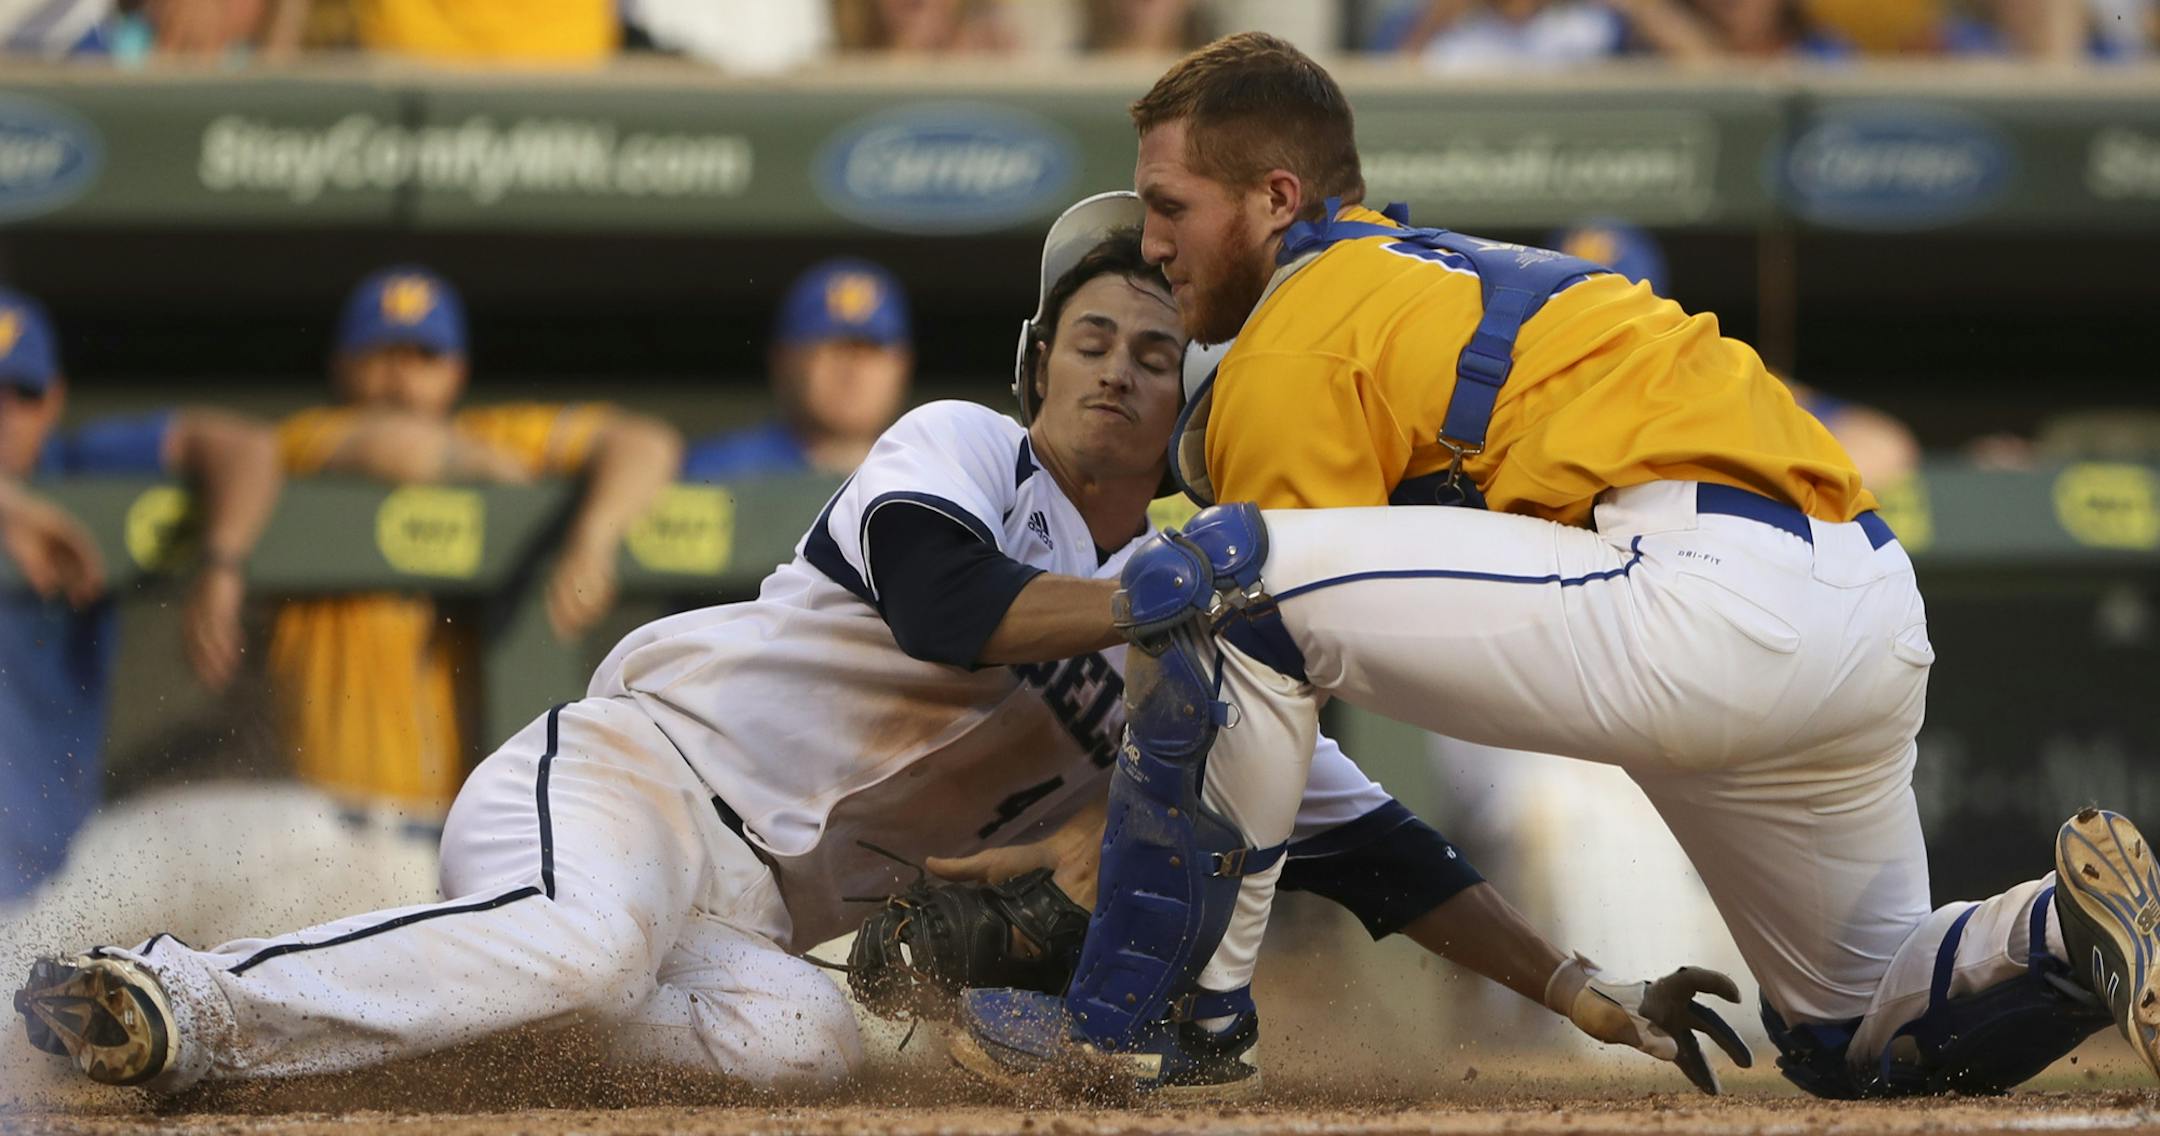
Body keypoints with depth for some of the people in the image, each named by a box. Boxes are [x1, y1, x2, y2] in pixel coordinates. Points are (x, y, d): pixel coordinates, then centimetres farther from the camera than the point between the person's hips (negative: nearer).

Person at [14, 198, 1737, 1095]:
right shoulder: (961, 451, 0)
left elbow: (1372, 850, 14)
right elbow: (945, 606, -22)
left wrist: (1581, 996, 8)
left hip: (754, 914, 5)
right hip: (627, 772, -5)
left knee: (804, 1042, -30)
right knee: (583, 938, -39)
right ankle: (186, 1002, -36)